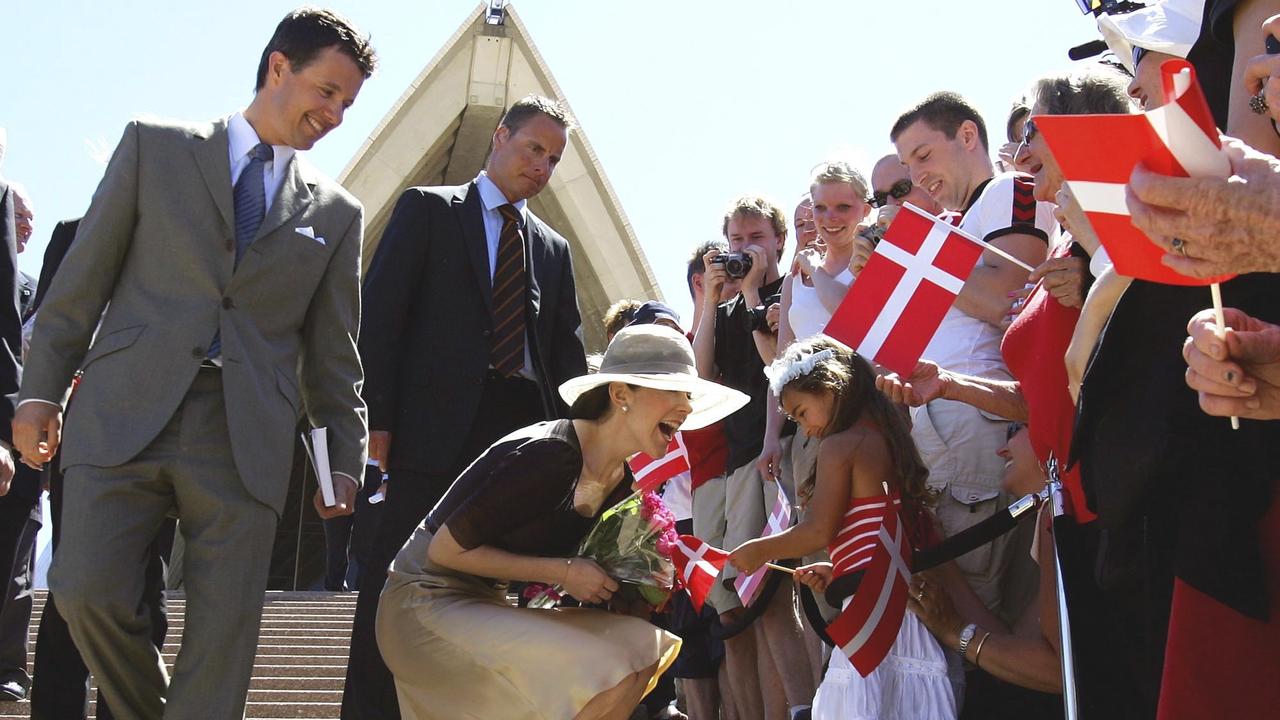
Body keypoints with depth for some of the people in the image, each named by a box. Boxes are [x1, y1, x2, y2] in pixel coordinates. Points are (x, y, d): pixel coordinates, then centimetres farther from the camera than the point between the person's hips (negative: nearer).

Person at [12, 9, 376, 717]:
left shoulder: (336, 212, 15)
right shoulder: (155, 147, 11)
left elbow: (332, 348, 18)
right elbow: (84, 277, 8)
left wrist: (344, 458, 13)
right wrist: (40, 389, 2)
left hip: (246, 437, 1)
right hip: (126, 412, -1)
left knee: (224, 632, -4)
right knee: (87, 590, -13)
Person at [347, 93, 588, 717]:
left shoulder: (554, 250, 21)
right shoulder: (428, 210, 8)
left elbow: (568, 354, 18)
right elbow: (379, 314, 0)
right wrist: (377, 417, -10)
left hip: (524, 434, 4)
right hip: (437, 426, -4)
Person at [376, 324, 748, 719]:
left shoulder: (620, 483, 4)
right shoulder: (548, 455, -23)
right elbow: (446, 549, -20)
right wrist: (564, 573, -20)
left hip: (486, 605, 9)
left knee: (644, 644, 3)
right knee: (608, 674, -21)